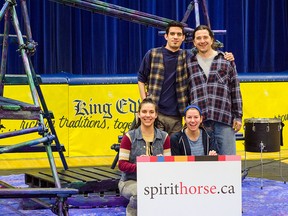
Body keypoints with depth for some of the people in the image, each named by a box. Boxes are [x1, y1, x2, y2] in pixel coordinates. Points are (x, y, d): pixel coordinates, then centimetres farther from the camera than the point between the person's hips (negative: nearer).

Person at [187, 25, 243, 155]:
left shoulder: (226, 61, 9)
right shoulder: (189, 64, 11)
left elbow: (235, 90, 9)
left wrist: (238, 116, 4)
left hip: (224, 120, -1)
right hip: (199, 122, 1)